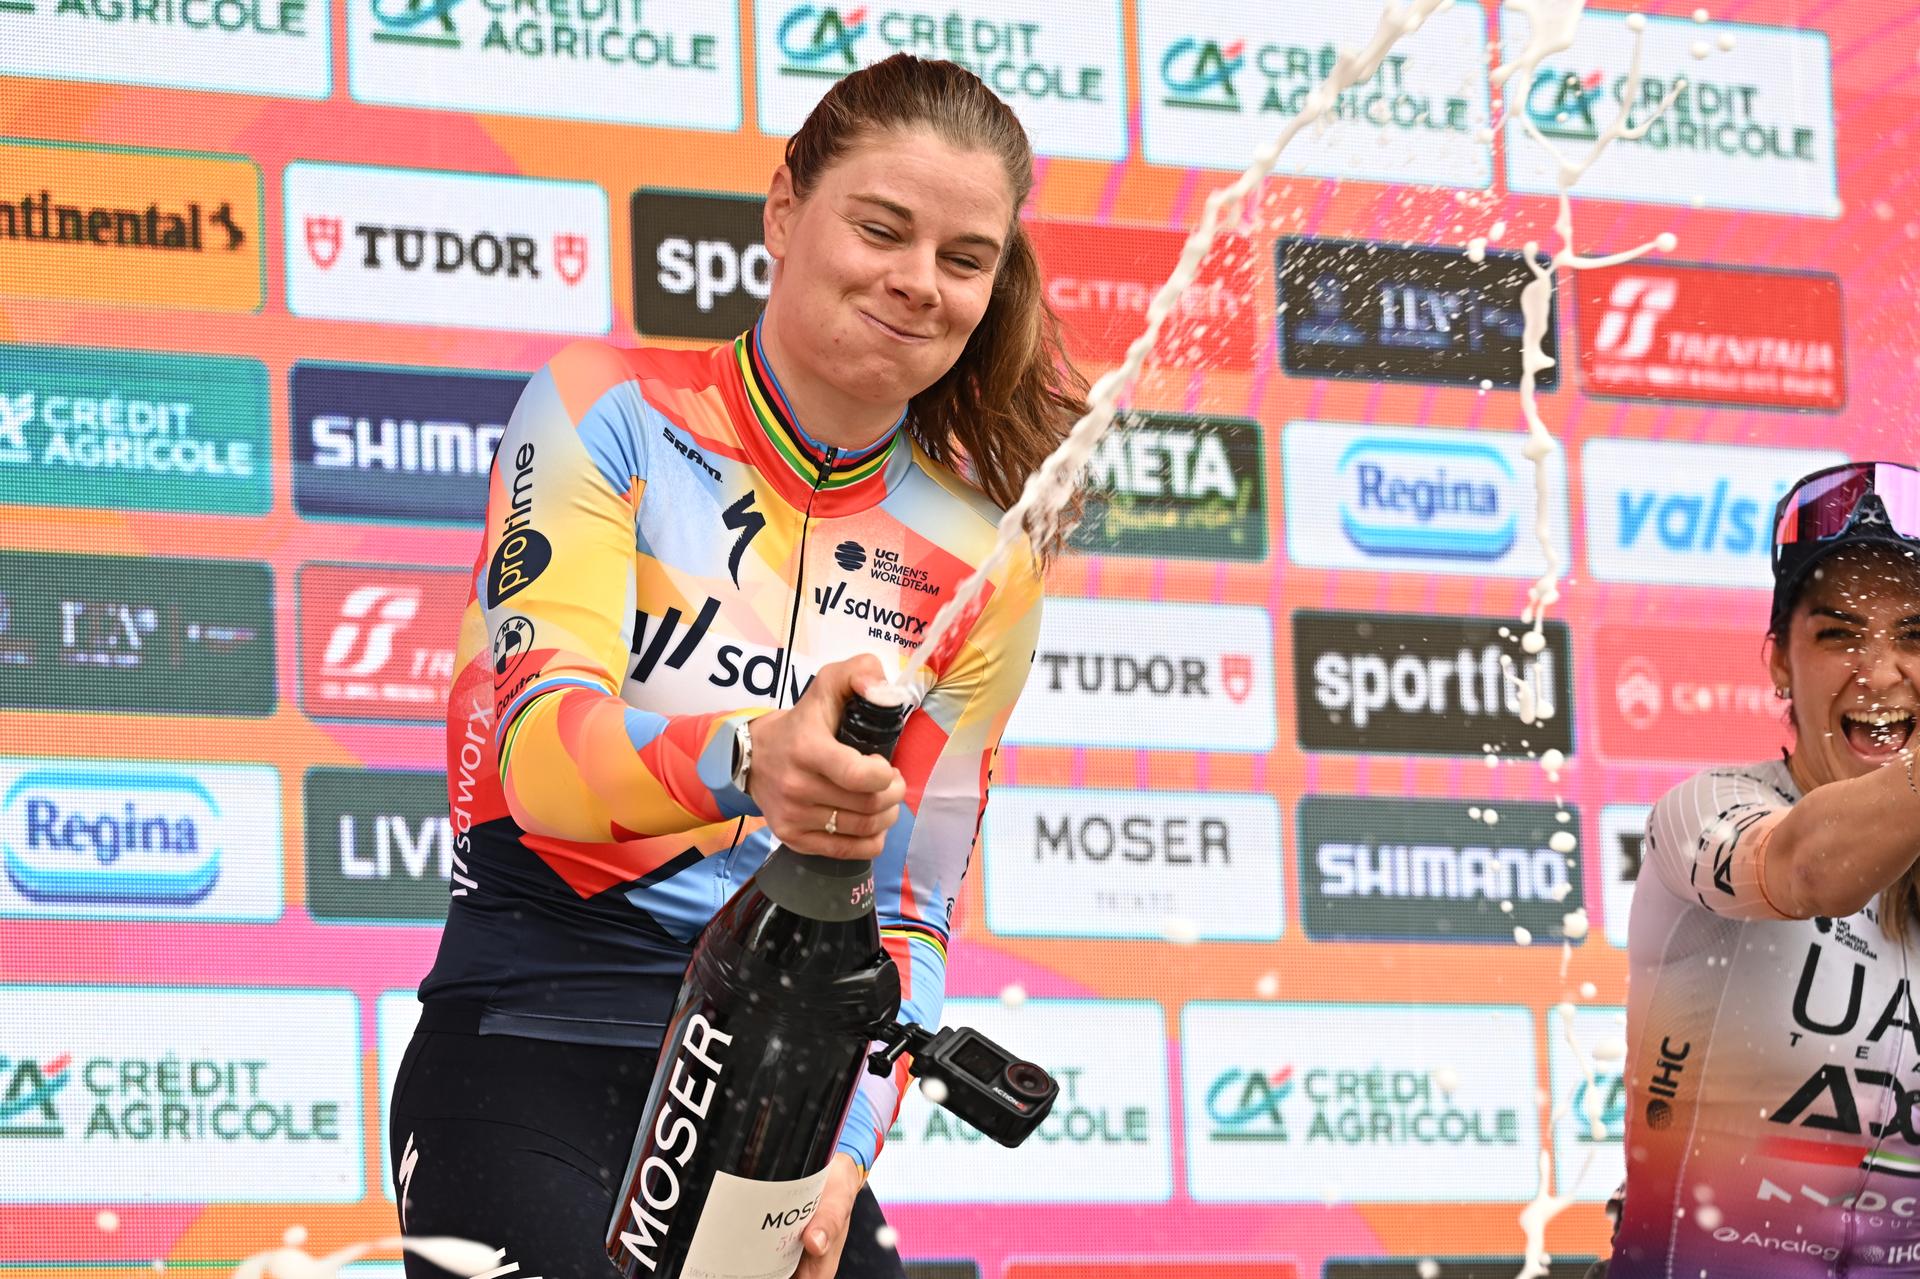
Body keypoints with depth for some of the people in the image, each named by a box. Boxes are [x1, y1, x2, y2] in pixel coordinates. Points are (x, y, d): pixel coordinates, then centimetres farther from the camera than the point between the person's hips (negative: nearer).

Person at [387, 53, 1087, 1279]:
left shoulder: (975, 559, 7)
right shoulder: (608, 410, -2)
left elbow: (910, 917, 6)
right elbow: (540, 746, -16)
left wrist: (843, 1150, -11)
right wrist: (742, 763, -36)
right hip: (528, 1052, -3)